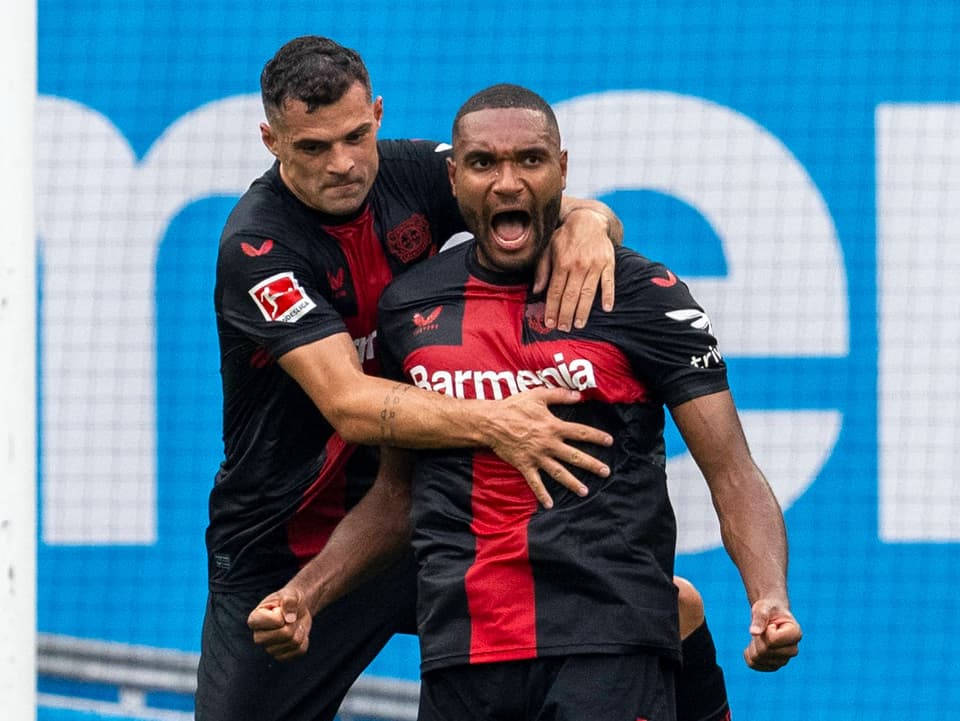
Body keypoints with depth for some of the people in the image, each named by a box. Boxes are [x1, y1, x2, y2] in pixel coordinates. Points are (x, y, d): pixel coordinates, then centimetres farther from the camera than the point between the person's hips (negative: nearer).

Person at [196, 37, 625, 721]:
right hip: (282, 553, -3)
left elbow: (568, 211, 0)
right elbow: (349, 404, -31)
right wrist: (492, 423, -44)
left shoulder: (413, 173, -5)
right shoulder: (255, 246, -20)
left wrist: (585, 223, -25)